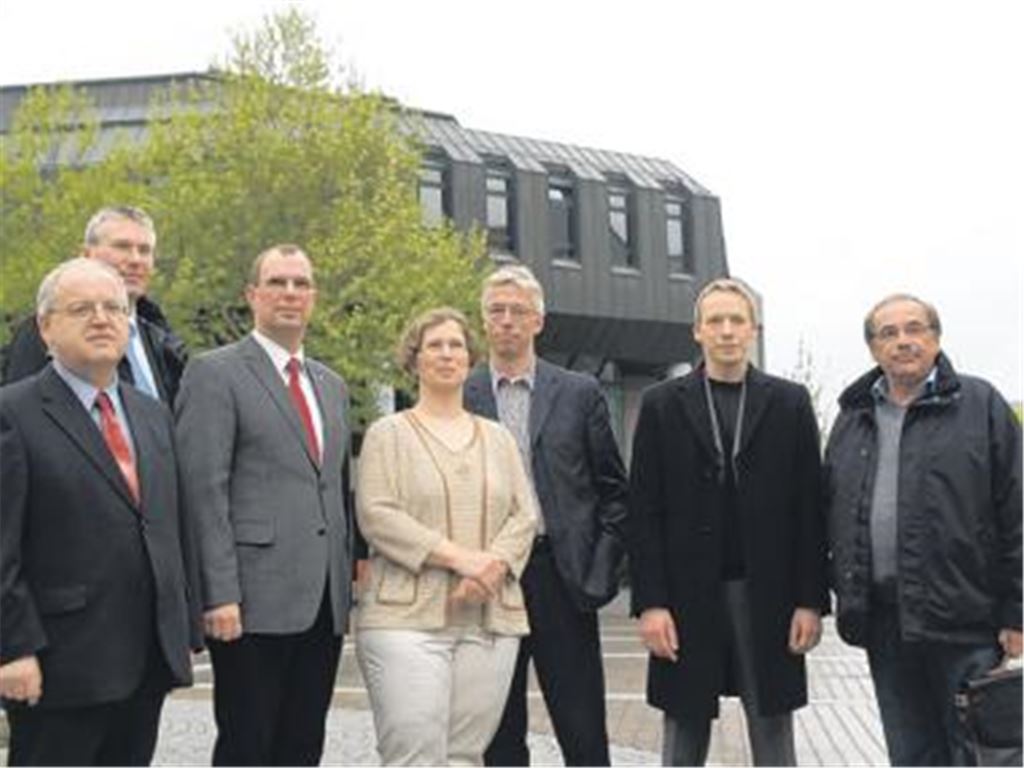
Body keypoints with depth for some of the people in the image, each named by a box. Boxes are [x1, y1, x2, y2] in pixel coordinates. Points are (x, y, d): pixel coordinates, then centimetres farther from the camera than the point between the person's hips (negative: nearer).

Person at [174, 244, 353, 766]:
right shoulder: (214, 373, -3)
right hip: (254, 603, -6)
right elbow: (204, 491, -10)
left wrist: (347, 581, 15)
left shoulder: (331, 384, 19)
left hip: (324, 604, 6)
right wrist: (220, 595, -16)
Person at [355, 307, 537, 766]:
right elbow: (376, 515, -6)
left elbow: (524, 516, 10)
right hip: (408, 619, -4)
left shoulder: (498, 439, 19)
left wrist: (493, 565, -10)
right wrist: (457, 557, -14)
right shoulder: (388, 433, 6)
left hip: (491, 621, 4)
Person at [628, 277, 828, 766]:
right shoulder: (662, 405, 4)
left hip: (768, 597, 1)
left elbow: (809, 507, 3)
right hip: (687, 596, 0)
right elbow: (644, 512, 0)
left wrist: (811, 600, -3)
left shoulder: (790, 403, 6)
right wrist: (649, 602, -7)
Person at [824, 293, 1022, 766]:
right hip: (883, 620, 4)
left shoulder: (981, 405, 0)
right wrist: (847, 600, 9)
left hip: (964, 618, -4)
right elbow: (833, 511, 16)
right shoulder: (852, 417, 14)